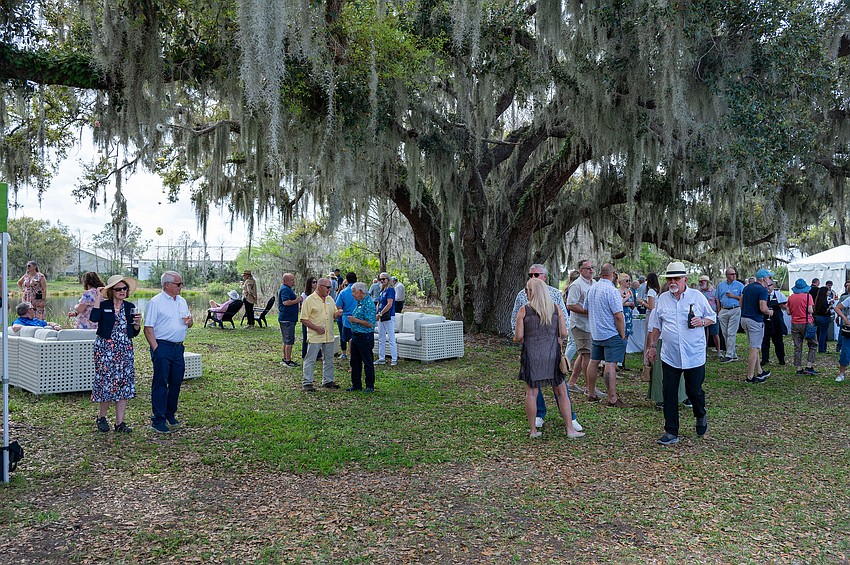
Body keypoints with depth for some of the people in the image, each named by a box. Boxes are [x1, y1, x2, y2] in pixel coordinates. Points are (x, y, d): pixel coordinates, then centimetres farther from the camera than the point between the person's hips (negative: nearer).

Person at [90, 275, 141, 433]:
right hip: (106, 349, -4)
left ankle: (120, 423, 10)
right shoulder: (104, 305, -2)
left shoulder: (130, 307, 9)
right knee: (106, 382, -2)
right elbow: (94, 318, -25)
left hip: (125, 349, 4)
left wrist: (137, 323, -7)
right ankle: (101, 417, 22)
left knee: (124, 384, 3)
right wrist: (99, 298, -20)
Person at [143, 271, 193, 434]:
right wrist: (156, 349, -17)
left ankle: (170, 415, 26)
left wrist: (190, 321, -2)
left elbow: (188, 324, 22)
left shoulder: (182, 301, 14)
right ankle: (158, 420, 4)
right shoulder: (155, 302, -8)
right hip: (162, 346, -7)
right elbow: (148, 328, -11)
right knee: (160, 383, -2)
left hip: (178, 347, 7)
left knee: (176, 382, 12)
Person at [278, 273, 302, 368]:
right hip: (287, 319, -11)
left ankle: (285, 359, 24)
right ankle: (288, 361, -2)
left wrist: (297, 299, 13)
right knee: (289, 341, -6)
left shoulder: (287, 289, 18)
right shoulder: (285, 289, -16)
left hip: (286, 318, 11)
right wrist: (297, 300, -17)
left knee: (286, 340, 16)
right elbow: (286, 302, -27)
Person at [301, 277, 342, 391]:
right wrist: (316, 328, -18)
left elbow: (334, 315, 20)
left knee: (329, 359, 13)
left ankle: (328, 381, 24)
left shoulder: (330, 299, 11)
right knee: (310, 360, -2)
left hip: (329, 336, 6)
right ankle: (306, 383, 5)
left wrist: (337, 314, -4)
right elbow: (304, 319, -10)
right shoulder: (310, 300, -9)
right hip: (315, 337, -6)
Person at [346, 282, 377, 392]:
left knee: (368, 362, 2)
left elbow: (370, 324, -23)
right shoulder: (359, 302, 13)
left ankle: (370, 386, 12)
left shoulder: (368, 304, -17)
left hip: (365, 337, -10)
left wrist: (355, 320, -18)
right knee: (355, 361, 14)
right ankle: (356, 385, 23)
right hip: (356, 336, 10)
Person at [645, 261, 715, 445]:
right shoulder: (662, 299, 6)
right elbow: (656, 326, 13)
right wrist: (651, 346, 10)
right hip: (669, 356, 2)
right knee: (669, 395, 1)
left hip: (694, 356, -2)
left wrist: (702, 322, -13)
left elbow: (713, 317, 8)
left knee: (694, 391, 6)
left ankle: (701, 417, 39)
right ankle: (671, 433, 10)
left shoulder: (697, 296, -1)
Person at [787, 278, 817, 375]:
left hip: (795, 324, 4)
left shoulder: (791, 297, 4)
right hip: (806, 323, -4)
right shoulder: (807, 296, -8)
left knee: (797, 347, 7)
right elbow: (810, 310, -13)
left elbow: (789, 312, 6)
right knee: (813, 345, 9)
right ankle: (809, 367, 0)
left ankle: (799, 369, 8)